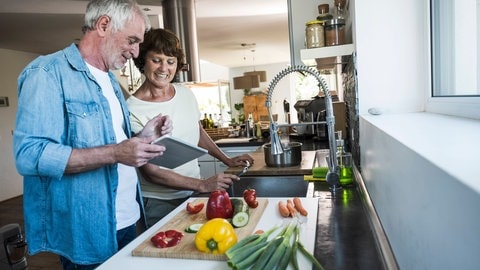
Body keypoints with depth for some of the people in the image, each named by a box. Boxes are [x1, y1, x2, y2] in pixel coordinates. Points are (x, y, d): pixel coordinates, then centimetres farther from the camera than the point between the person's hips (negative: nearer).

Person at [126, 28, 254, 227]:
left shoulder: (185, 93, 0)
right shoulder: (132, 110, -18)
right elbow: (150, 171, -18)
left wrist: (227, 160, 14)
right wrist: (202, 185, -21)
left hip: (192, 194, 5)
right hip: (158, 203, -5)